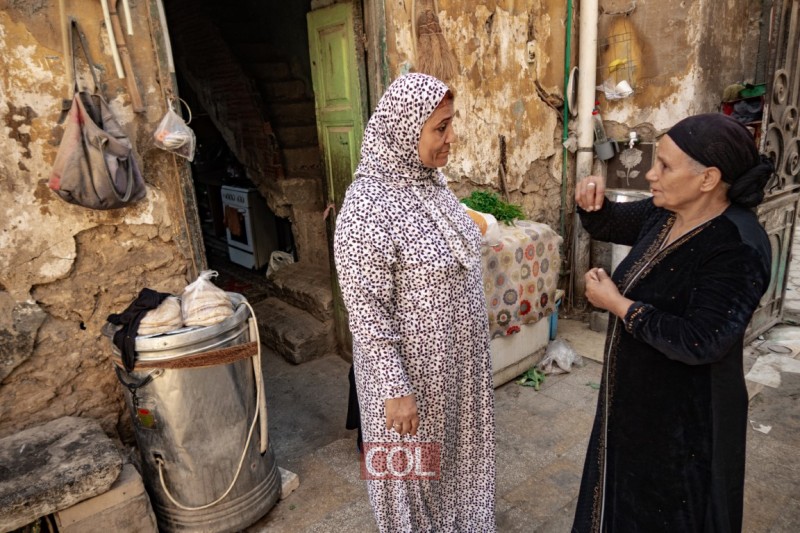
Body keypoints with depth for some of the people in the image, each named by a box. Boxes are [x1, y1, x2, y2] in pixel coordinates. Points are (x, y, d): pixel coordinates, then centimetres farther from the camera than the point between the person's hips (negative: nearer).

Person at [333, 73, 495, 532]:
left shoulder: (431, 183, 1)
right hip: (412, 367, -8)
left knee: (453, 448, 28)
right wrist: (395, 388, -19)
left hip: (456, 360, 8)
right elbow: (367, 311, -23)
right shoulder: (369, 205, -26)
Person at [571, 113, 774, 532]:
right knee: (624, 496, 28)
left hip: (684, 416, -7)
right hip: (634, 396, 8)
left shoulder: (737, 249, -27)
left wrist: (617, 304, -24)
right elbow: (606, 226, 11)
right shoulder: (663, 214, -4)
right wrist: (591, 200, -11)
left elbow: (699, 343, -31)